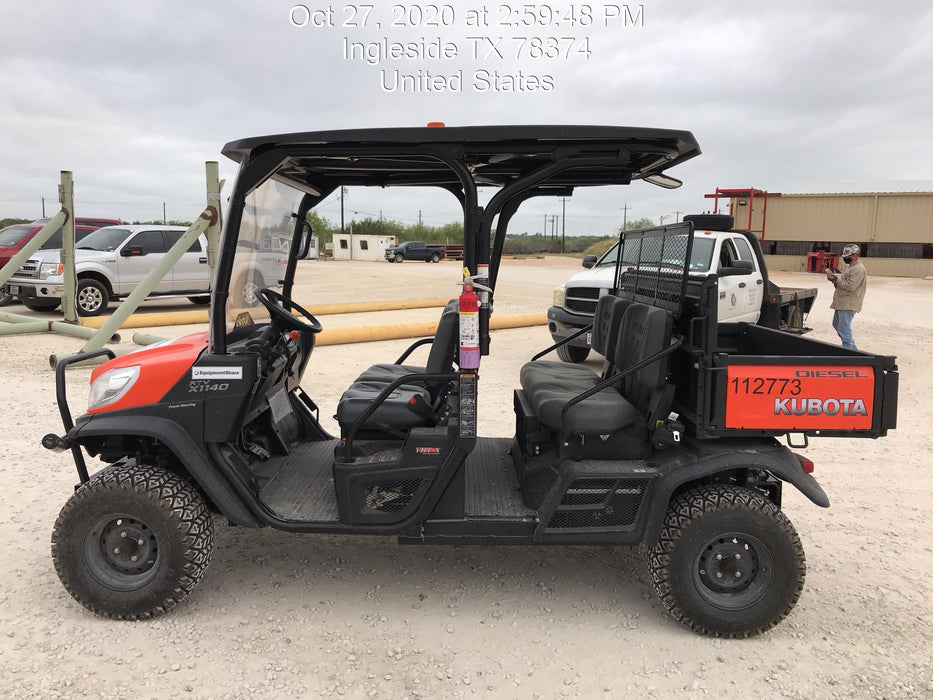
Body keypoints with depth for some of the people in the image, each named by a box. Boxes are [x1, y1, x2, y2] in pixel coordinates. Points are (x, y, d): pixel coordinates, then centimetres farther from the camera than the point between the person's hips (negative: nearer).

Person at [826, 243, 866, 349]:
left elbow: (850, 286, -23)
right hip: (842, 303, 11)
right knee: (836, 324, 18)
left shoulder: (858, 269, -16)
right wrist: (835, 278, 4)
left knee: (844, 327, -10)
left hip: (849, 304, -11)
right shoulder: (850, 266, 18)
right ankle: (852, 348, 26)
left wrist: (837, 279, -17)